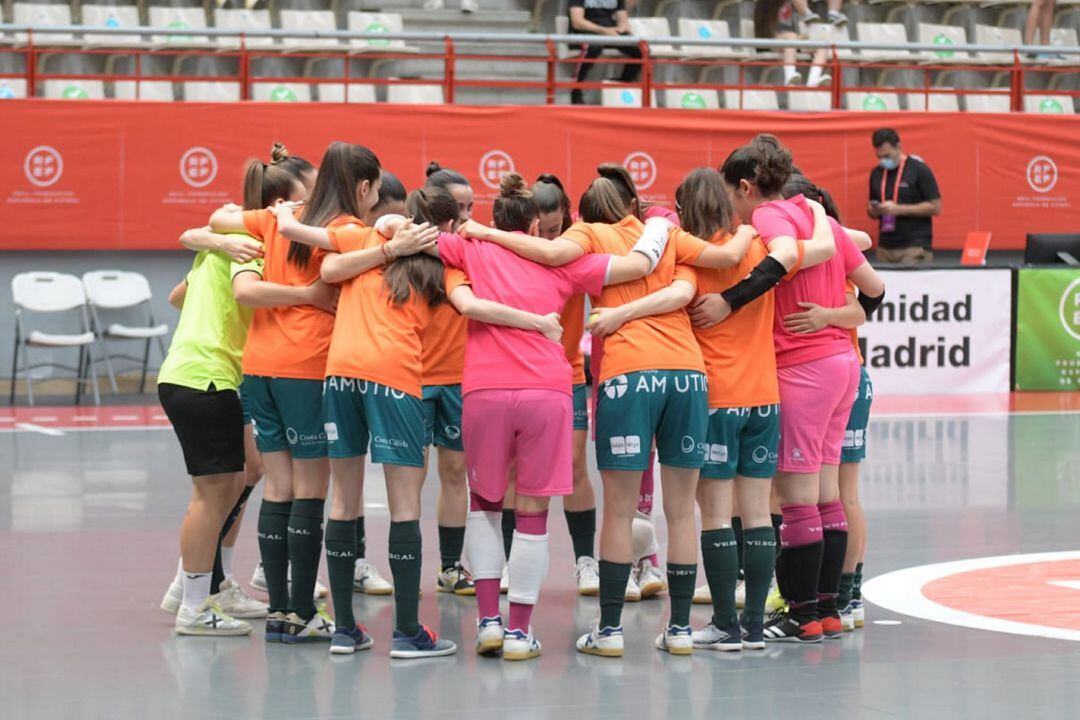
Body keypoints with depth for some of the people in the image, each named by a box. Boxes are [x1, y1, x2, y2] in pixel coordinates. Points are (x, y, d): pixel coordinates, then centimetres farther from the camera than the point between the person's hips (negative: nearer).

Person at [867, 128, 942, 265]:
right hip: (885, 247, 5)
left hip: (915, 247, -5)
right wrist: (874, 210, -3)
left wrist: (899, 209, -16)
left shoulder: (919, 169, -5)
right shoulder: (876, 173, 12)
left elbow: (935, 207, -8)